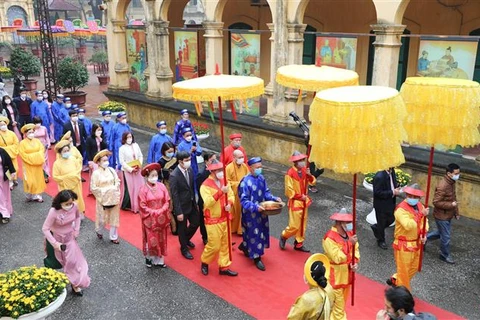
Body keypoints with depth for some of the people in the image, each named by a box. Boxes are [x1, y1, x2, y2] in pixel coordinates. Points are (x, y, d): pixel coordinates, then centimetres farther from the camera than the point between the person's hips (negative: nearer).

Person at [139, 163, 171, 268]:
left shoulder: (161, 186, -3)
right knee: (151, 240, 4)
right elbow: (143, 206, -13)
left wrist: (162, 211, -13)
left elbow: (167, 201, 0)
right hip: (149, 219, -3)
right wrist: (154, 213, -18)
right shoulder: (143, 189, -13)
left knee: (161, 239, 11)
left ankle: (159, 259, 24)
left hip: (161, 219, 4)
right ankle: (149, 258, 26)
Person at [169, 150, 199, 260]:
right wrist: (178, 212, -20)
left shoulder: (190, 170, -4)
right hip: (182, 206, -6)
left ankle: (186, 239, 48)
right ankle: (184, 249, 35)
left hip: (192, 204, 7)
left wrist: (195, 202, 11)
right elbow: (174, 195, -22)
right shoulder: (174, 176, -25)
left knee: (196, 223, 18)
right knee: (182, 228, 13)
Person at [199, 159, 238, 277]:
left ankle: (224, 267, 25)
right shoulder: (205, 186, -17)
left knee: (226, 244, 12)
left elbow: (231, 195, 7)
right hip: (213, 220, -6)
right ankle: (204, 263, 27)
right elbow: (208, 202, -28)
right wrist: (221, 191, -36)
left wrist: (229, 203, -15)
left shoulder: (224, 181, 3)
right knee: (214, 245, 0)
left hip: (225, 218, 6)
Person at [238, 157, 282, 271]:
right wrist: (255, 207, -35)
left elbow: (266, 193, 9)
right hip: (251, 213, -8)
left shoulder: (261, 178, -1)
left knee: (262, 232, 21)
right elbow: (244, 201, -24)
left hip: (261, 212, 8)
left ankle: (245, 246, 45)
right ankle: (257, 258, 22)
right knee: (254, 234, 4)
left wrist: (274, 198, -8)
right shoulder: (245, 182, -23)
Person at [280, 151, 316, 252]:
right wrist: (300, 197, -16)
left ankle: (299, 244, 25)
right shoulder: (290, 173, -19)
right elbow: (289, 190, -17)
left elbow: (312, 182, 3)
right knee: (294, 225, -3)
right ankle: (283, 237, 23)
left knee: (302, 224, 13)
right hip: (295, 202, -7)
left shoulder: (304, 170, 0)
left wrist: (309, 175, -15)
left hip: (304, 201, 7)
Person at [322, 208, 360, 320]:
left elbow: (356, 249, 8)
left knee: (342, 302, 24)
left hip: (346, 274, 8)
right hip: (335, 276, -8)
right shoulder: (329, 238, -25)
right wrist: (349, 243, -34)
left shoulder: (349, 233, -1)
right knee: (337, 305, 1)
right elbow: (337, 258, -29)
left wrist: (355, 262, -10)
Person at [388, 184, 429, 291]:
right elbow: (408, 225, -35)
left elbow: (424, 222, 8)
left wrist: (423, 234, -11)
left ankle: (395, 280, 41)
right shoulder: (401, 209, -23)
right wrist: (421, 214, -38)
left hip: (416, 243, 8)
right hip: (403, 245, -8)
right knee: (404, 270, 6)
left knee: (414, 267, 22)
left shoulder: (420, 206, 2)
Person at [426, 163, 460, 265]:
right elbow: (436, 202, -27)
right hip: (442, 216, -9)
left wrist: (456, 212, 18)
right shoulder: (443, 186, -28)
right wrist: (451, 205, -26)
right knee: (446, 236, 5)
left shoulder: (452, 182, 3)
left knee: (442, 232, 23)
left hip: (448, 215, 9)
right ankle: (445, 255, 24)